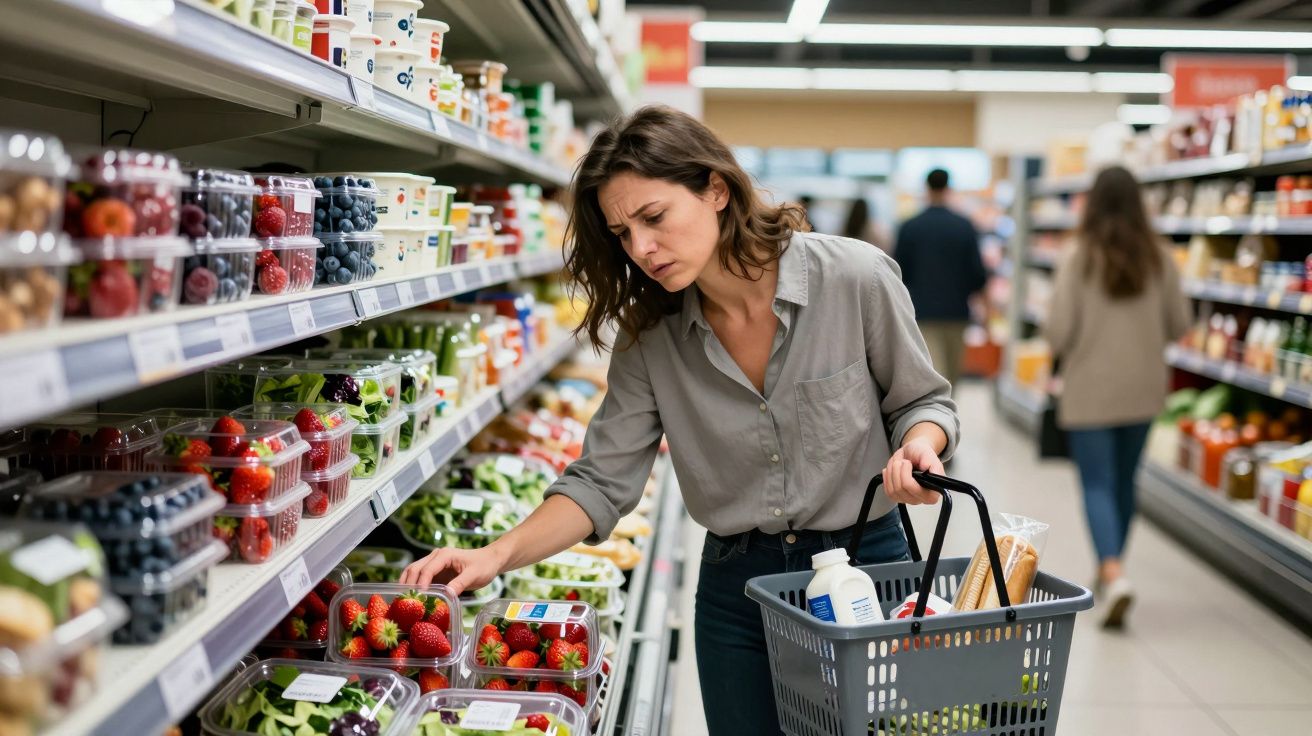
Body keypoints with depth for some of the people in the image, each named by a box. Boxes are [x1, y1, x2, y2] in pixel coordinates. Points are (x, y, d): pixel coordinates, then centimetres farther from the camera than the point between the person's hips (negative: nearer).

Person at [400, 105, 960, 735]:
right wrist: (498, 555, -21)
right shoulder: (648, 336, -7)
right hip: (734, 584, 2)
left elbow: (920, 400, -1)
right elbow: (602, 480, -8)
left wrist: (917, 447, -24)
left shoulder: (857, 277, -15)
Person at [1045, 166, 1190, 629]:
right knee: (1124, 480, 18)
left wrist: (1061, 347, 9)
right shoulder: (1158, 259, -2)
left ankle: (1114, 575, -17)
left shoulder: (1079, 259, -12)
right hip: (1143, 389, 4)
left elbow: (1058, 332, -13)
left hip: (1091, 390, -4)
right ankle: (1110, 567, 32)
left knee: (1097, 483, 1)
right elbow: (1178, 326, 3)